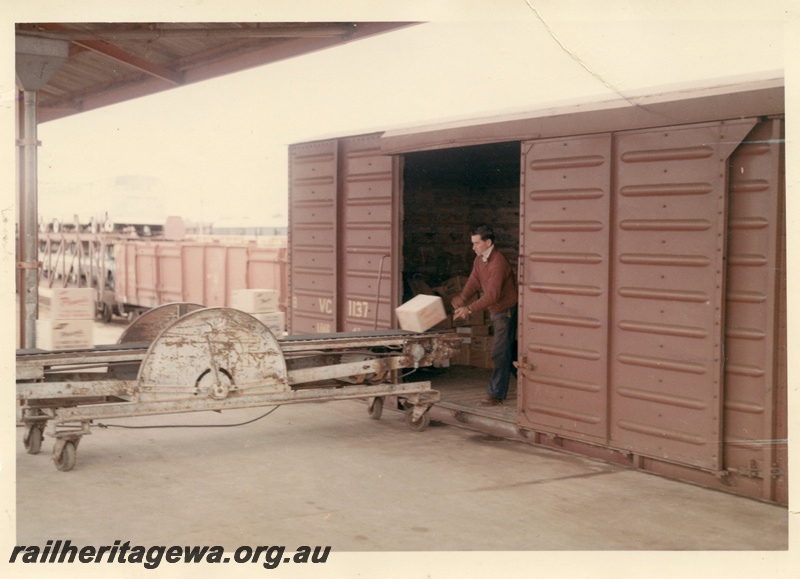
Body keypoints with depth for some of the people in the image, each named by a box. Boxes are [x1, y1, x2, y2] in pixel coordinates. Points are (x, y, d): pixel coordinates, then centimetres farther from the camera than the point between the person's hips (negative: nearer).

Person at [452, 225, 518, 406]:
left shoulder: (498, 263, -29)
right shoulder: (479, 258, 2)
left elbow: (492, 295, -35)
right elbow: (474, 281, -2)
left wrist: (469, 309, -41)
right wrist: (463, 298, -21)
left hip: (507, 311, -9)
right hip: (496, 311, 9)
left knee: (500, 353, -6)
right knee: (509, 349, 19)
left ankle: (496, 394, 0)